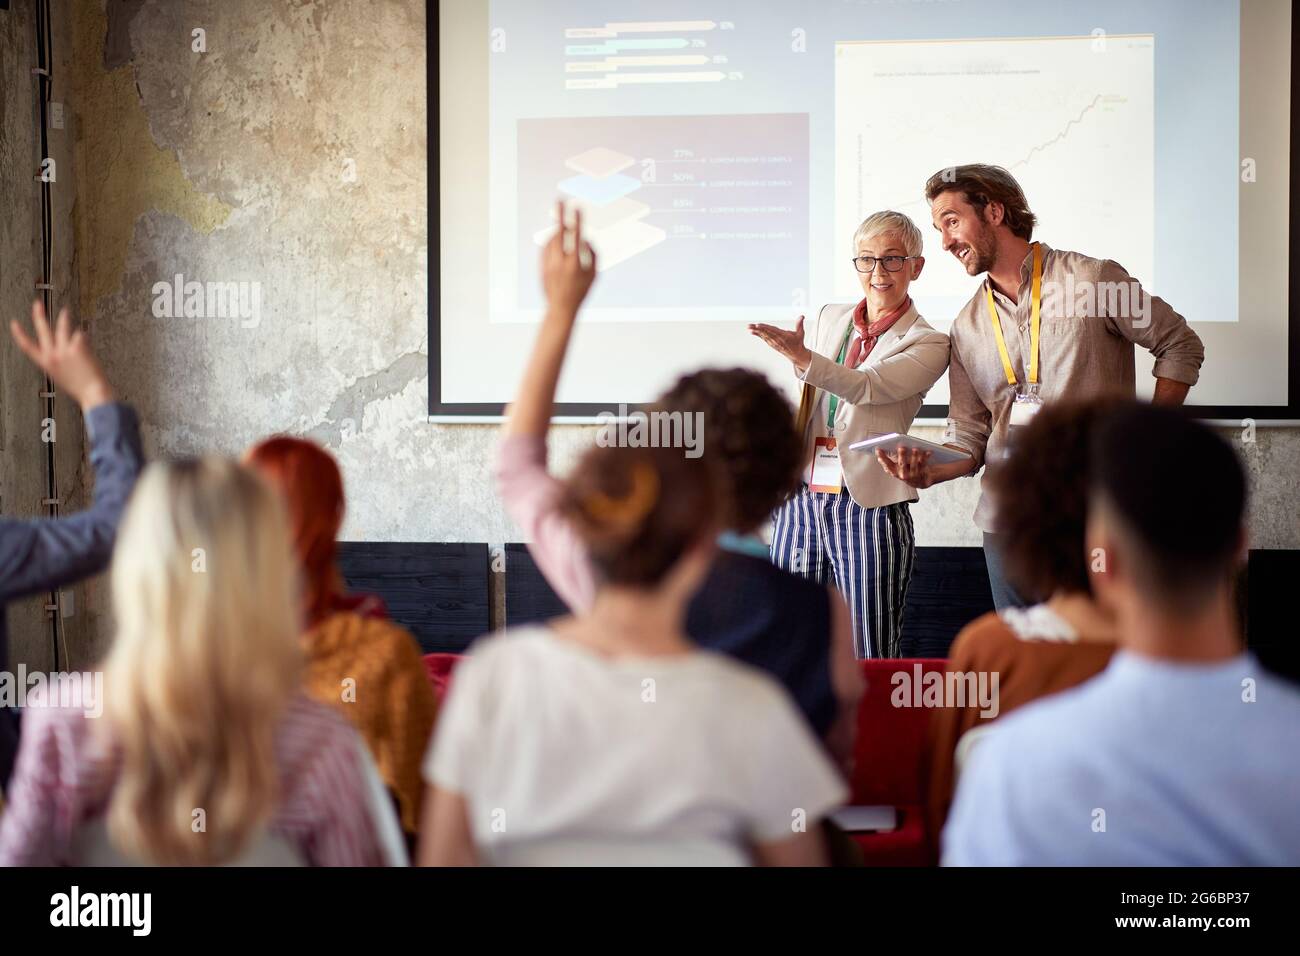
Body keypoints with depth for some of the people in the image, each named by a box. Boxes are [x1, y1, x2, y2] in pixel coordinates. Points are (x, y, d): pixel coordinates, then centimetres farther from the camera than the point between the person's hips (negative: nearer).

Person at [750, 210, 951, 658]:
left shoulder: (928, 344, -2)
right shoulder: (828, 318, 15)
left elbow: (869, 387, -19)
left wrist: (802, 356, -34)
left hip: (870, 507, -5)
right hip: (802, 500, 5)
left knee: (871, 659, -4)